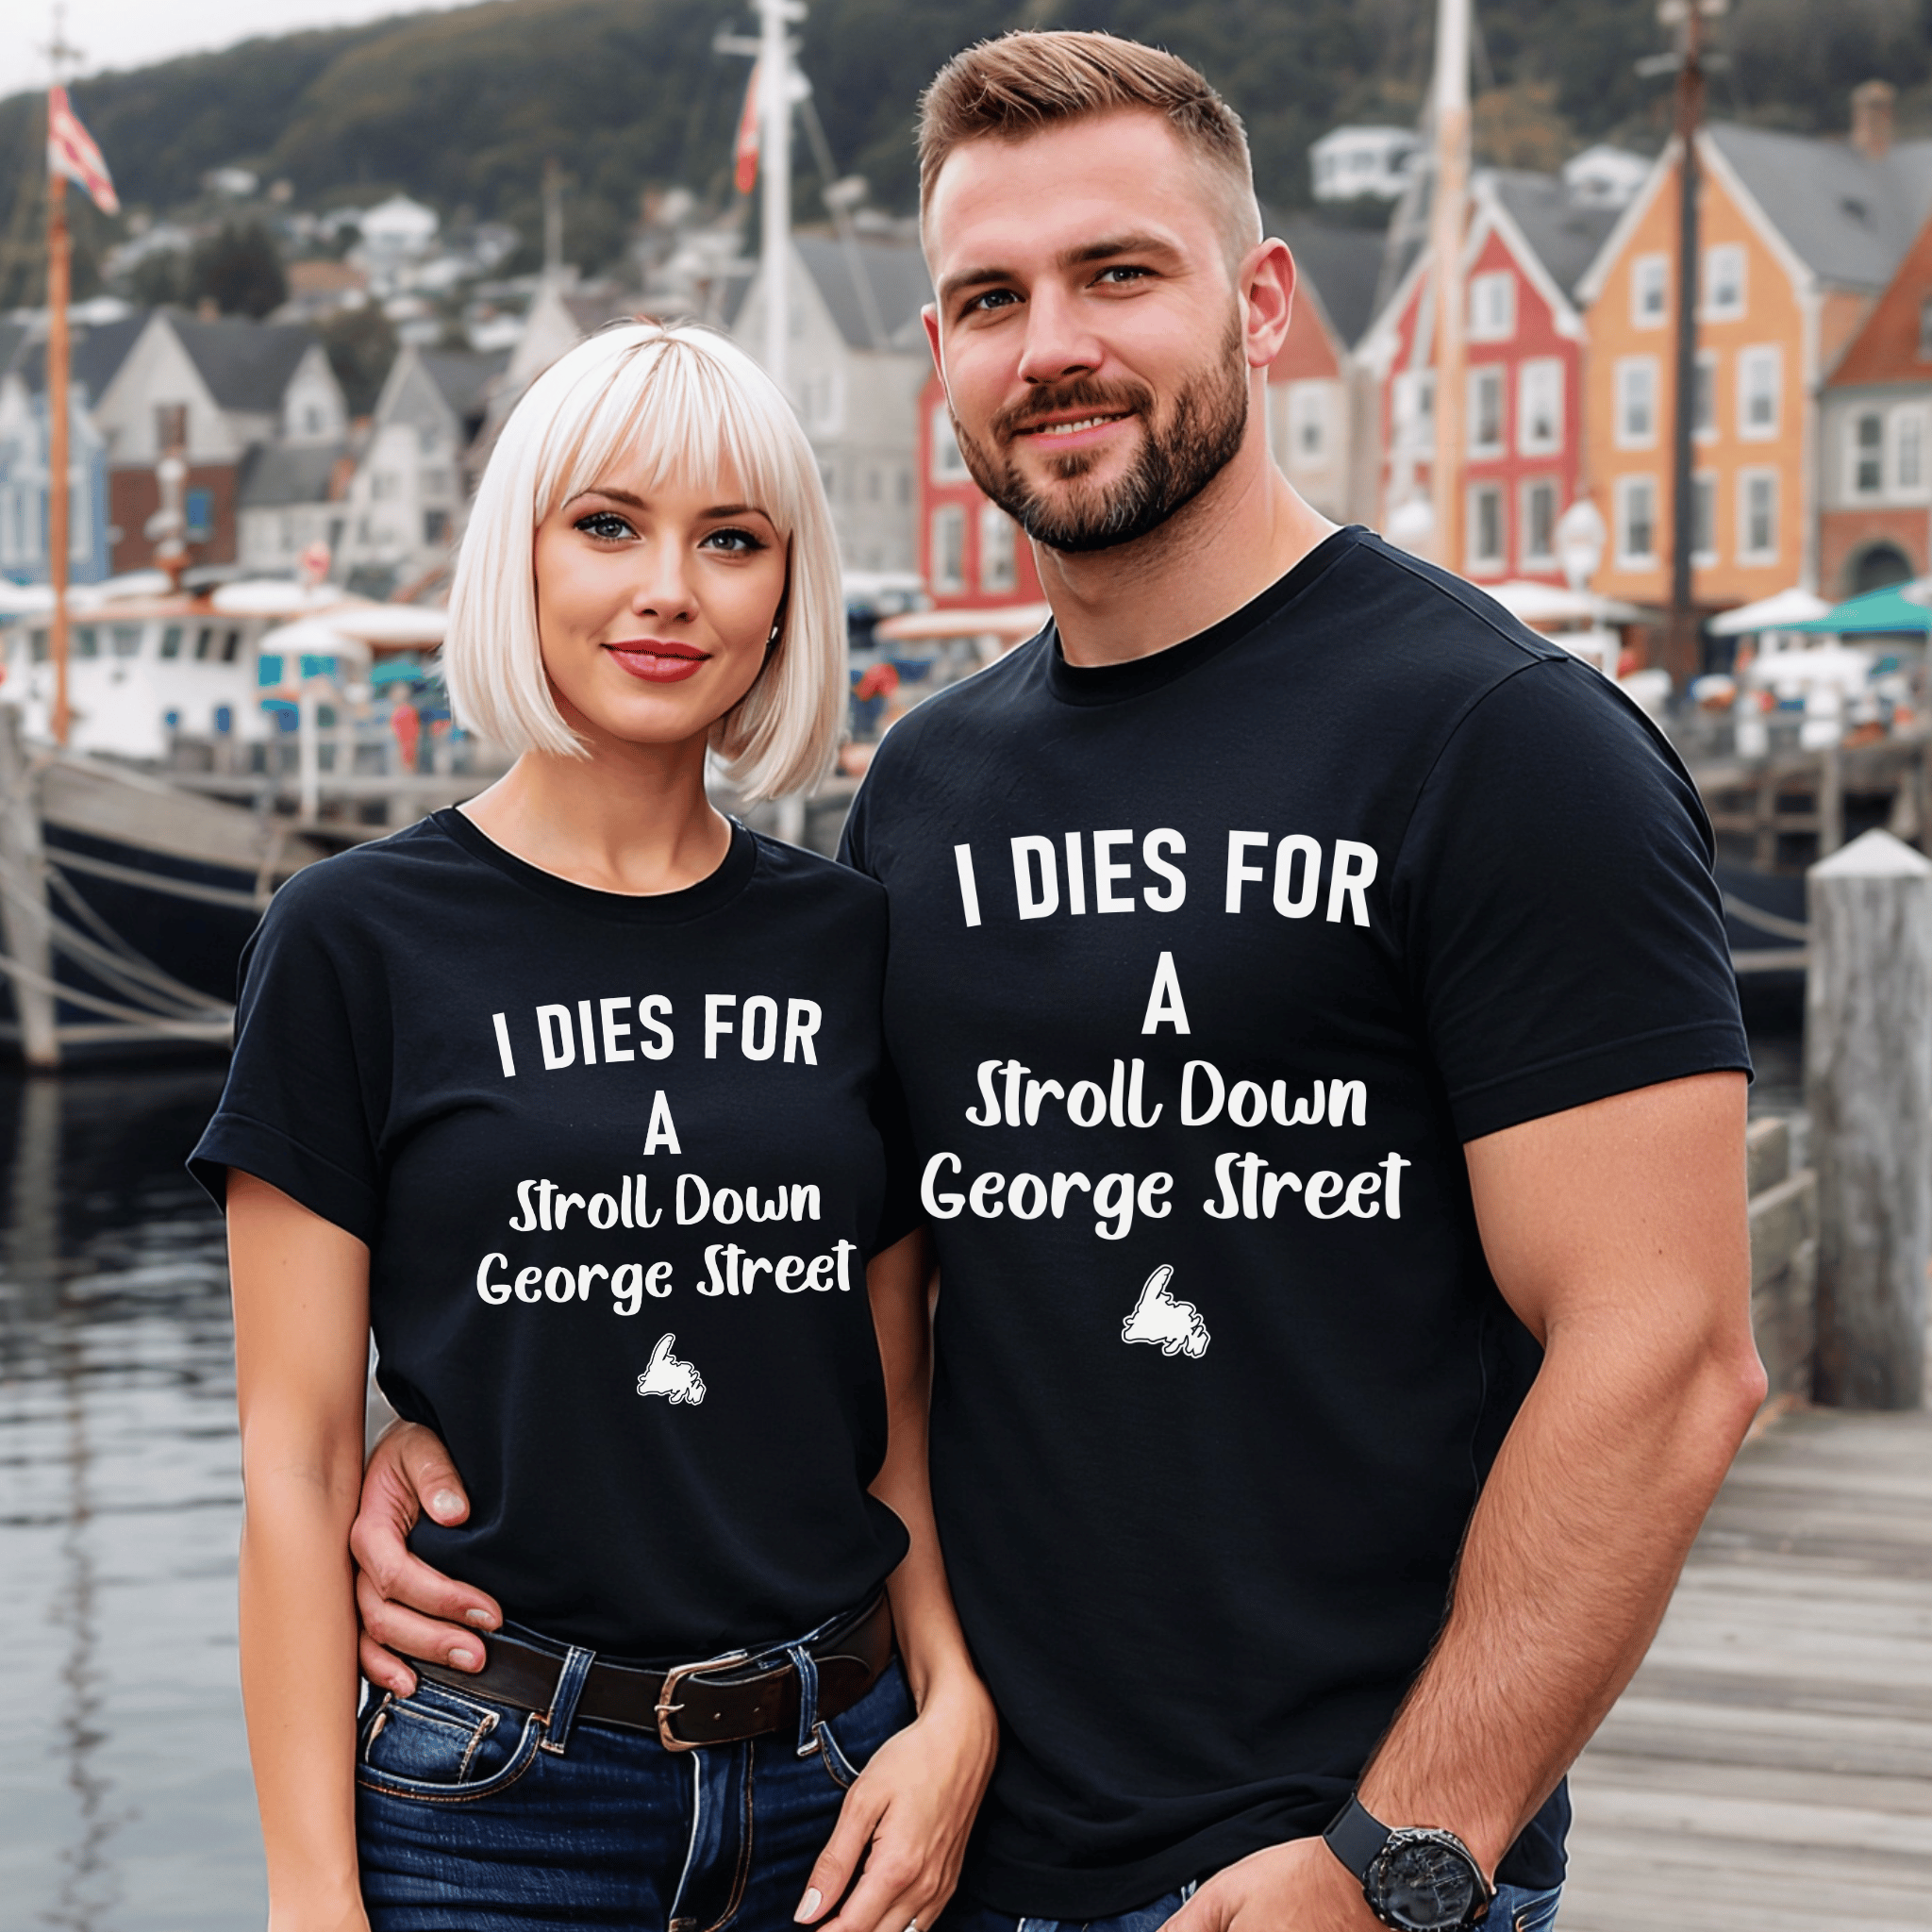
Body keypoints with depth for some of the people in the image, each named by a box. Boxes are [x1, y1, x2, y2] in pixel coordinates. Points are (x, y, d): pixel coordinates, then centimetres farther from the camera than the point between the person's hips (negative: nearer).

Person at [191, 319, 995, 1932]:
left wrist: (956, 1707, -4)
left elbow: (896, 1404, 10)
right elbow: (298, 1460, -6)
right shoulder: (360, 939, -5)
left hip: (843, 1788, 3)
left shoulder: (848, 941, 5)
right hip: (498, 1800, -3)